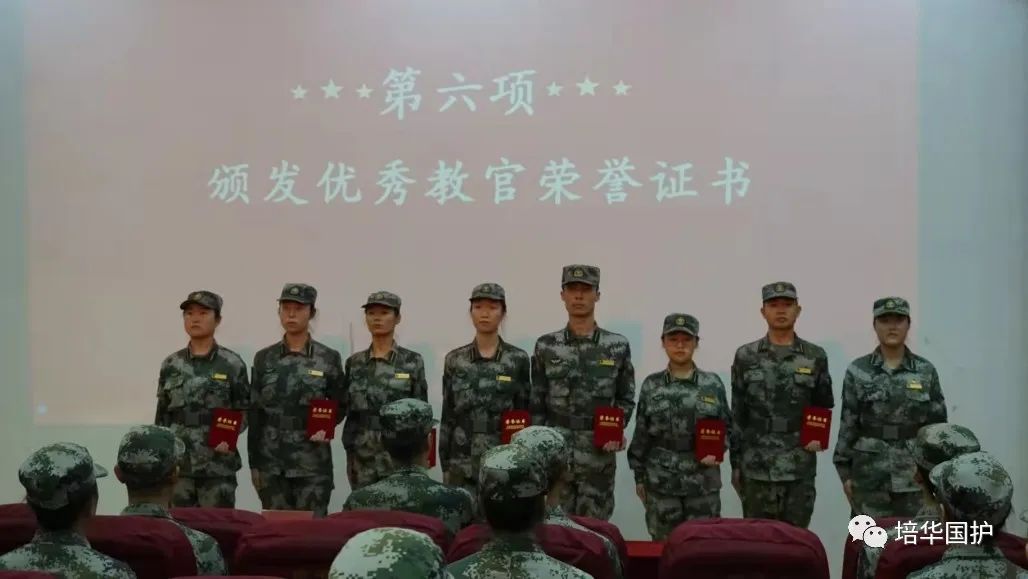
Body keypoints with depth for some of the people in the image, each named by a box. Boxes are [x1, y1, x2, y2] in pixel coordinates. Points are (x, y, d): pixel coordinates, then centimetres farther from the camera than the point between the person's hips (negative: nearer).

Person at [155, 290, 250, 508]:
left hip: (218, 466, -2)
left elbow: (244, 410, 3)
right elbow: (162, 416, 12)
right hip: (177, 464, 3)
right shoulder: (170, 365, 8)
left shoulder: (232, 364, 0)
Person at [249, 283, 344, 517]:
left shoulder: (329, 358, 0)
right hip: (271, 463, 2)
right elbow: (255, 415, 6)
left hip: (313, 464, -2)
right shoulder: (264, 358, 5)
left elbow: (340, 406, 9)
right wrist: (254, 463, 4)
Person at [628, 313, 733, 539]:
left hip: (704, 483, 0)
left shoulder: (713, 384, 2)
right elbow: (641, 435, 6)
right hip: (661, 483, 0)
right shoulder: (651, 386, 2)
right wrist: (639, 477, 6)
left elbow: (726, 427, 10)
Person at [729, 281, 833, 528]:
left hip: (800, 469, 1)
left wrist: (820, 437, -5)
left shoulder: (815, 357, 5)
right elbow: (737, 416, 6)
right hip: (756, 469, 0)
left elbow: (824, 408, 15)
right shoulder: (746, 357, 3)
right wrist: (735, 463, 4)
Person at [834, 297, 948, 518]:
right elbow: (848, 425, 1)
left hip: (916, 475, 1)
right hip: (870, 475, -1)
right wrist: (845, 472, -2)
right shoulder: (858, 371, 0)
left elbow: (938, 425, 5)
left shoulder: (926, 371, 3)